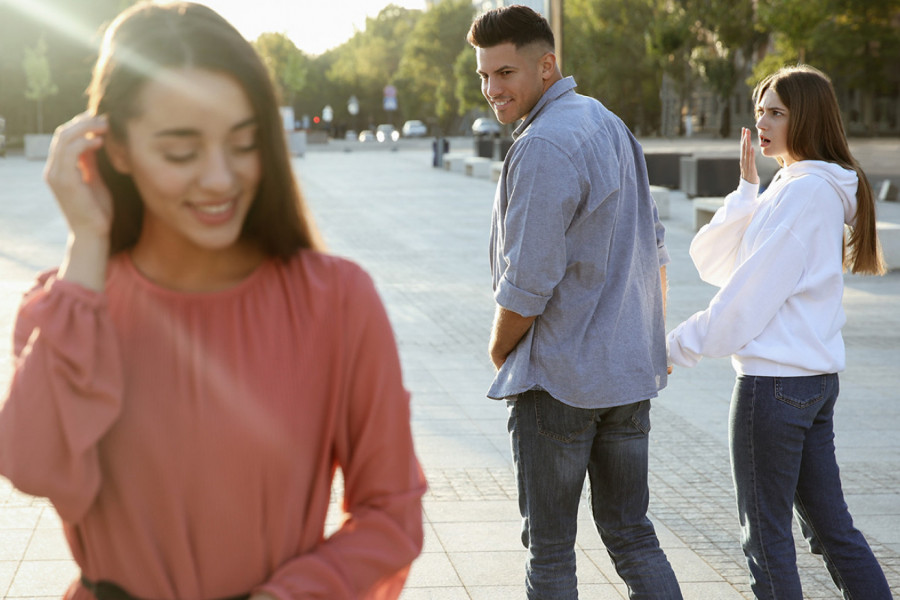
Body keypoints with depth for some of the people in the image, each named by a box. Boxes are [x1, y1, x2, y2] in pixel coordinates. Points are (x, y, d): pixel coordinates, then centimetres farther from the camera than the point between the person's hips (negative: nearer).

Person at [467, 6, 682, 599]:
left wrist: (500, 352, -2)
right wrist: (653, 342, 22)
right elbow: (654, 251, 16)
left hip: (558, 378, -8)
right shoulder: (612, 126, 11)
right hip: (630, 372, 8)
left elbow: (528, 284, -20)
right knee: (631, 532, 14)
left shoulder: (543, 147, -18)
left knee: (550, 546, 4)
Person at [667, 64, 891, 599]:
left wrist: (680, 345, -8)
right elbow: (712, 259, 14)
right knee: (831, 528, 14)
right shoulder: (815, 188, 17)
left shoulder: (804, 190, -14)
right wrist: (747, 189, 6)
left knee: (766, 537, 1)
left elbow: (751, 293, -16)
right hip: (817, 378, 10)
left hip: (776, 379, -10)